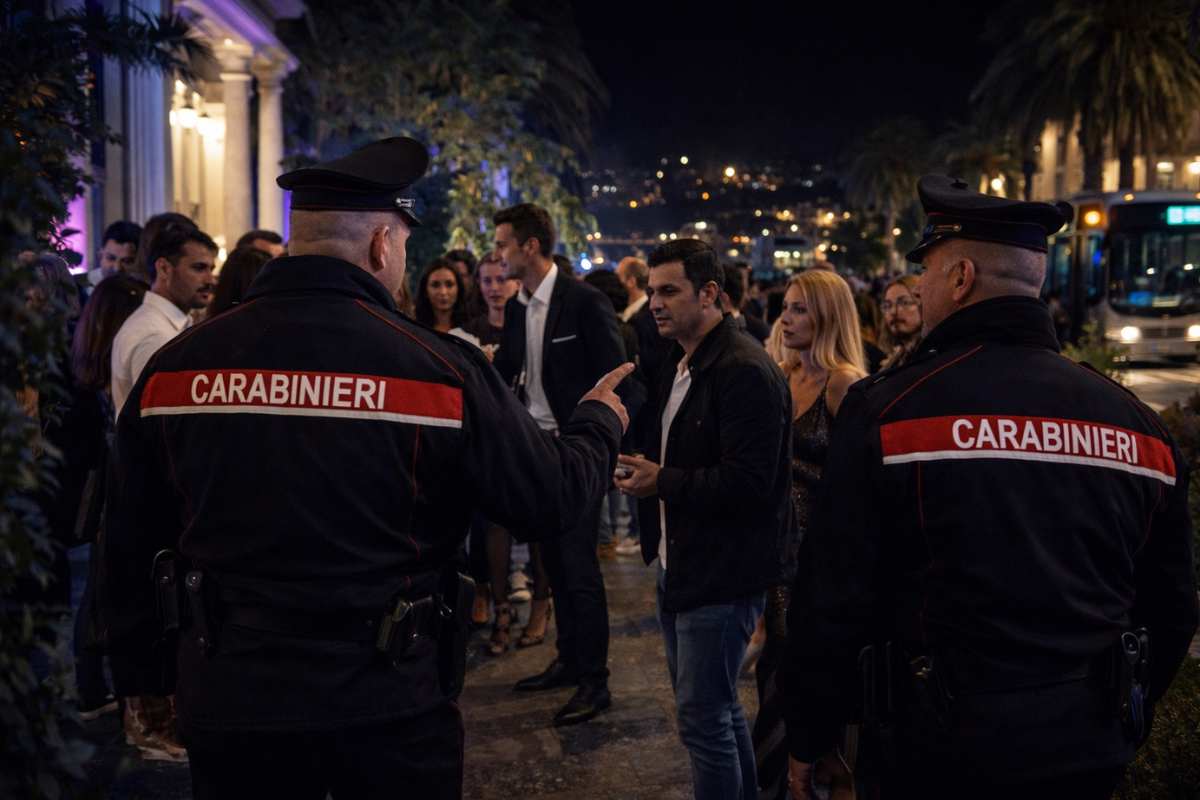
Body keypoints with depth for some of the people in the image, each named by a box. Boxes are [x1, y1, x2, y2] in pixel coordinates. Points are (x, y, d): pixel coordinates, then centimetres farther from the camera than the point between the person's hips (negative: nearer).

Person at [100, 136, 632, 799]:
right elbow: (551, 499, -5)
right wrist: (599, 422, 15)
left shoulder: (174, 365, -3)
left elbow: (130, 538, 6)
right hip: (388, 704, -3)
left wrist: (143, 668, 20)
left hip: (228, 698, 3)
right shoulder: (438, 367, -12)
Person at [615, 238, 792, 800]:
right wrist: (643, 468, 7)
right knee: (718, 710, 20)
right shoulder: (680, 365, 13)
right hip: (679, 566, 10)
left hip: (721, 577, -10)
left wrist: (663, 482, -21)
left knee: (703, 718, -4)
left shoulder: (744, 371, -18)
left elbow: (750, 481, -24)